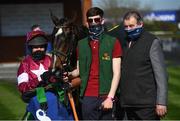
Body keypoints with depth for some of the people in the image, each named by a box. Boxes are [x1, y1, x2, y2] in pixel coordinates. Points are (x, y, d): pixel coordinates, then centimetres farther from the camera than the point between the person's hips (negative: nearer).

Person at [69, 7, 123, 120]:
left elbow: (116, 73, -2)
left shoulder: (113, 42, 3)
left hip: (106, 97, -3)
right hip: (87, 97, 3)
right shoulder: (81, 44, 14)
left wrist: (110, 97, -11)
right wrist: (70, 74, -4)